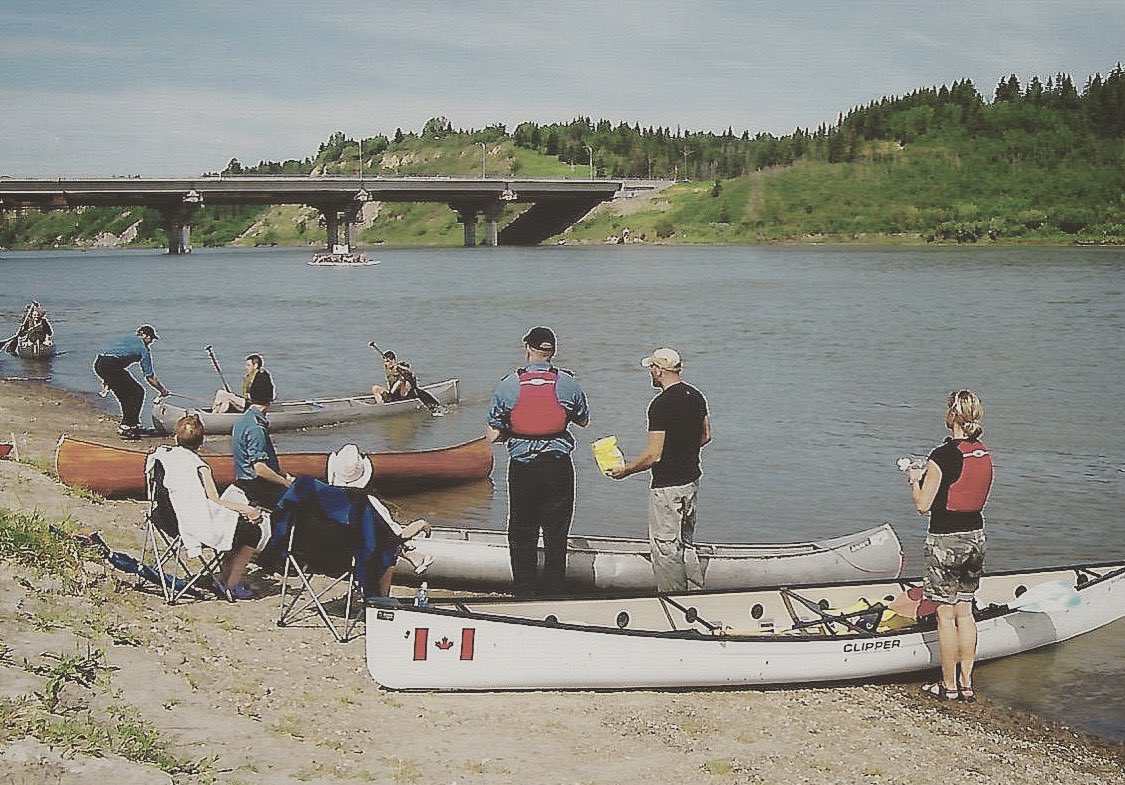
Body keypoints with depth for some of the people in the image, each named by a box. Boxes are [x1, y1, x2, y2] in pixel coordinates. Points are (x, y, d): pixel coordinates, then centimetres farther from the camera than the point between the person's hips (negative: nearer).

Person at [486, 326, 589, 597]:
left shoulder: (507, 385, -6)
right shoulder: (568, 383, -4)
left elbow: (493, 435, -4)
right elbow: (584, 420, 12)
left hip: (521, 468, 0)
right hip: (558, 467, 0)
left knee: (521, 534, 12)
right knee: (556, 534, 10)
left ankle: (524, 592, 17)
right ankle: (554, 593, 15)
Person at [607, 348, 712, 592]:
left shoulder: (661, 404, -20)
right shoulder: (696, 396, 5)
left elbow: (653, 455, -20)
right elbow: (706, 436, 15)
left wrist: (624, 471, -8)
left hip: (667, 485, -9)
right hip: (691, 479, 9)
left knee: (665, 547, 0)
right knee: (686, 543, 19)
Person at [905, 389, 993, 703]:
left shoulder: (943, 455, -18)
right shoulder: (985, 454, 3)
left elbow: (922, 505, -15)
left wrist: (915, 480, 4)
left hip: (945, 541, -7)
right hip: (975, 536, 7)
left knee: (946, 614, 3)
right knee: (965, 611, 14)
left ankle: (949, 686, 11)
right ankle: (967, 683, 19)